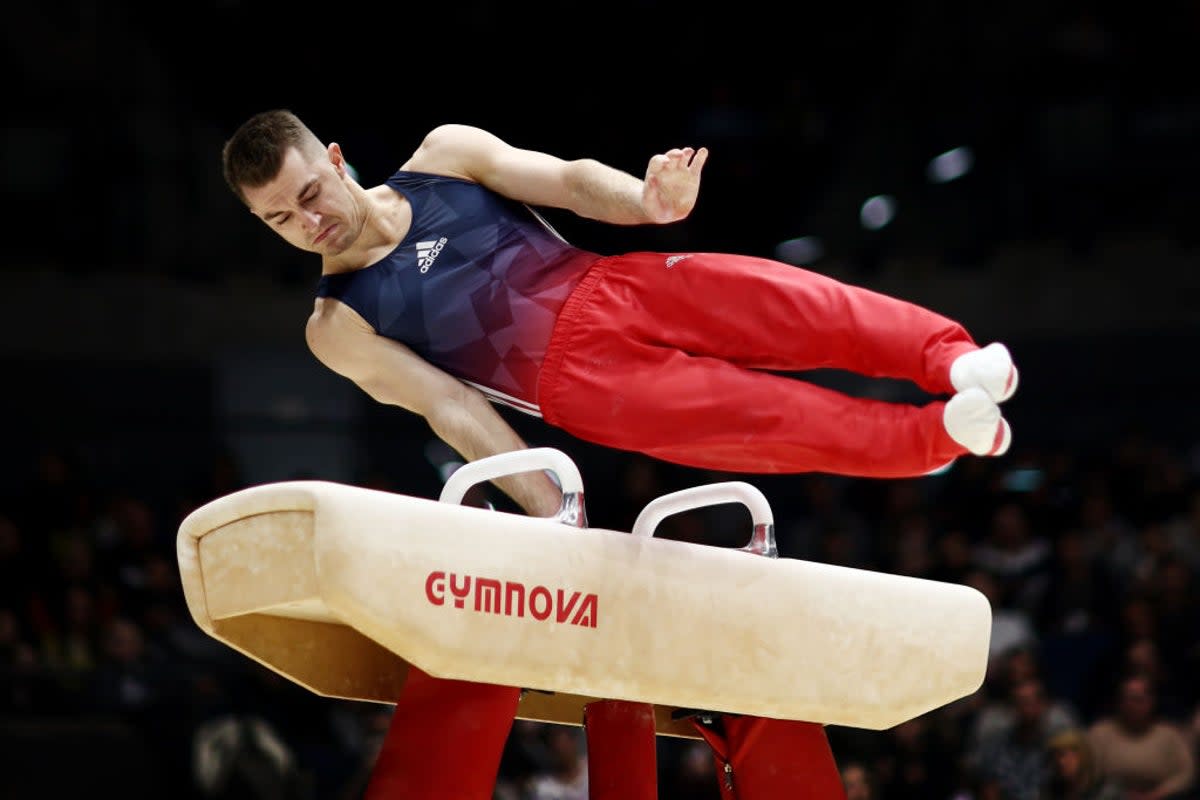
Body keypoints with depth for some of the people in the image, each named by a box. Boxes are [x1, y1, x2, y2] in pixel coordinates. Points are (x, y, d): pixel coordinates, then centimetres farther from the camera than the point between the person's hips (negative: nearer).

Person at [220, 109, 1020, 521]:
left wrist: (648, 201, -20)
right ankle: (942, 435, -31)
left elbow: (570, 180, 3)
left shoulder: (445, 156, 8)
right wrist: (548, 507, -15)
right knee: (762, 415, -25)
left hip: (610, 287, 3)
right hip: (578, 382, -3)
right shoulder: (340, 328, 2)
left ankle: (951, 358, -34)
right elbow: (449, 407, -5)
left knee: (800, 305, -23)